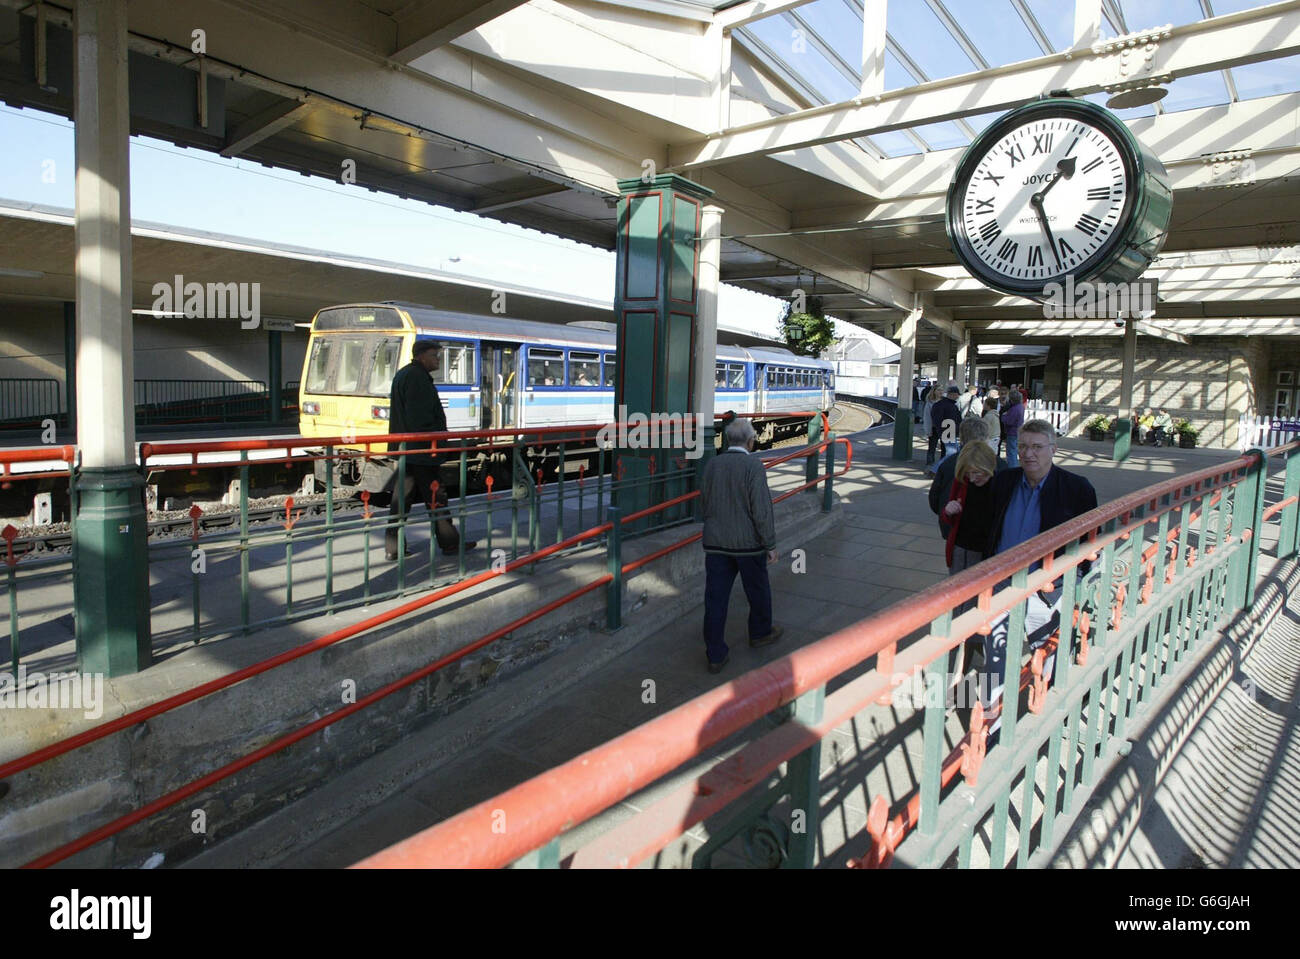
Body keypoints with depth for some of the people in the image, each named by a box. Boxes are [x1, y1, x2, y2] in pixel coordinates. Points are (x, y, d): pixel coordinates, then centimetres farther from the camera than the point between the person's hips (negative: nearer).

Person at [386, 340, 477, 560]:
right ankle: (450, 543, 7)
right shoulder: (417, 377, -13)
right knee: (435, 497, -2)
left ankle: (393, 547, 11)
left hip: (405, 449, 10)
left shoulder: (403, 375, 20)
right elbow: (419, 415, -21)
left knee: (402, 497, 9)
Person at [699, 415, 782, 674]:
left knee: (716, 597, 6)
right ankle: (760, 632, 41)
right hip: (748, 542, -4)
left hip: (715, 543, 4)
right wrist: (771, 545, -8)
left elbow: (704, 504, 9)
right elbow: (762, 509, -16)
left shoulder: (712, 464, 1)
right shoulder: (753, 465, -14)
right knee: (757, 590, 20)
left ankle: (716, 655, 10)